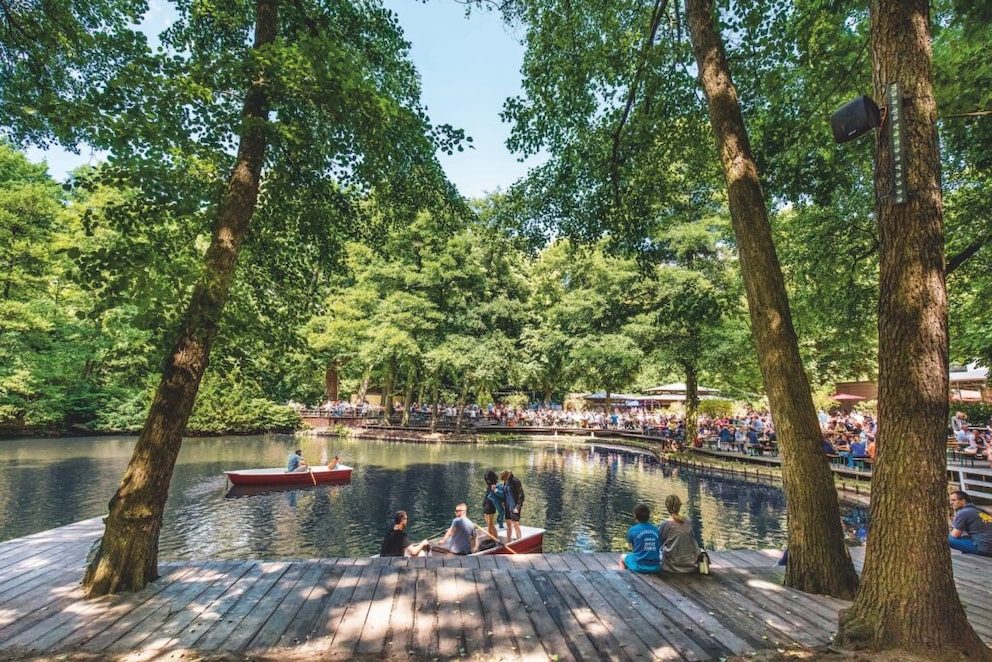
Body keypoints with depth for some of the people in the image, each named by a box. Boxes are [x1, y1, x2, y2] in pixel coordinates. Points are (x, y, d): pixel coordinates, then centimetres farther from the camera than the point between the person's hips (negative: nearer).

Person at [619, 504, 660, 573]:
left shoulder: (633, 530, -8)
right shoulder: (656, 530, 0)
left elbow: (631, 546, 6)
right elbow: (659, 548, 10)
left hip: (639, 566, -3)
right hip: (655, 567, 3)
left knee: (622, 557, 27)